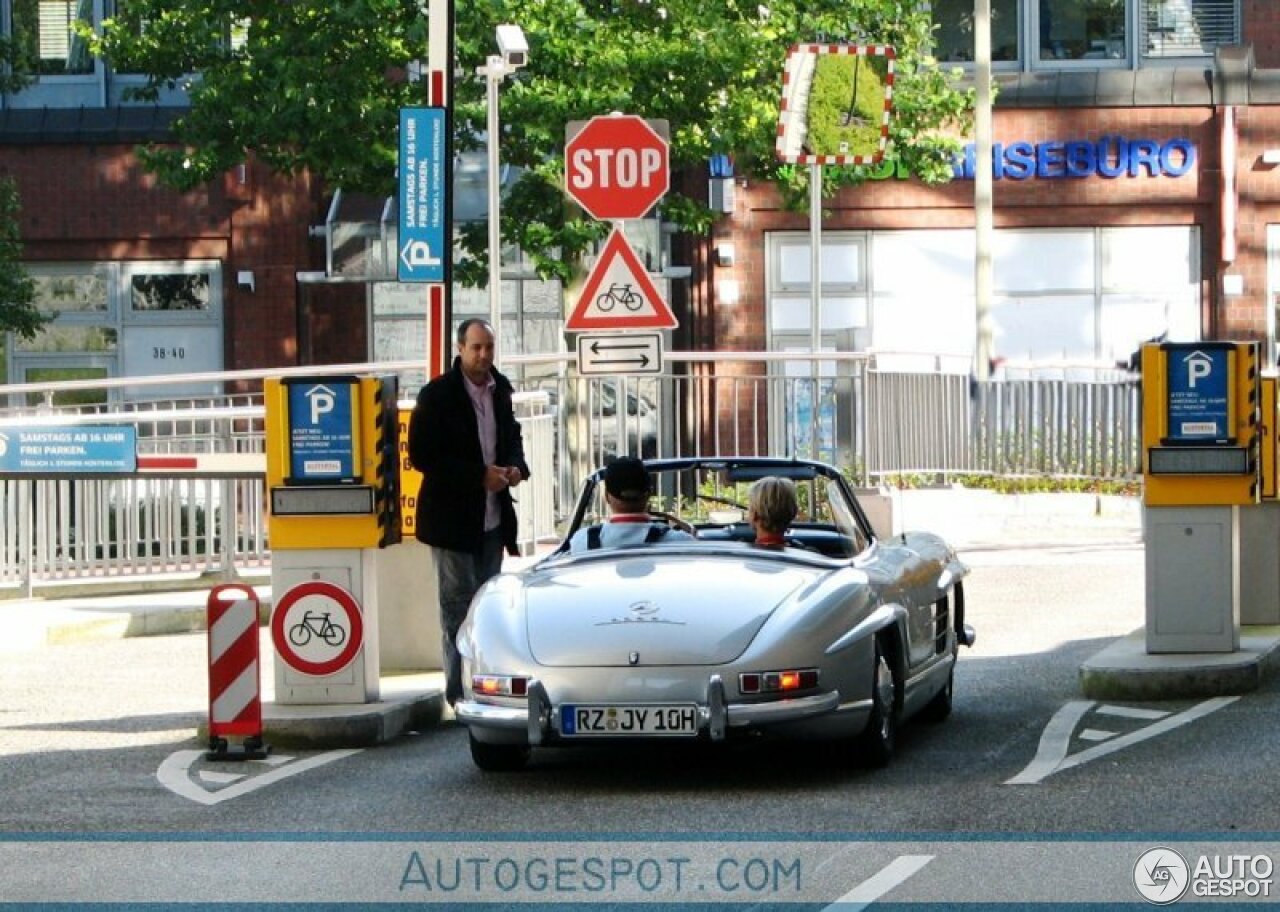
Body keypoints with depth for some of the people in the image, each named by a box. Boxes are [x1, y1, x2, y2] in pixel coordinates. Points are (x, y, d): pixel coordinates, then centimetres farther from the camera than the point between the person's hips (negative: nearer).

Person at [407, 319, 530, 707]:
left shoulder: (499, 390, 7)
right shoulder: (437, 395, -12)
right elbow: (421, 455, -15)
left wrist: (517, 467, -2)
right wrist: (480, 475, -19)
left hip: (493, 518, 6)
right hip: (453, 518, -6)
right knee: (459, 605, -3)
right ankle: (460, 694, -1)